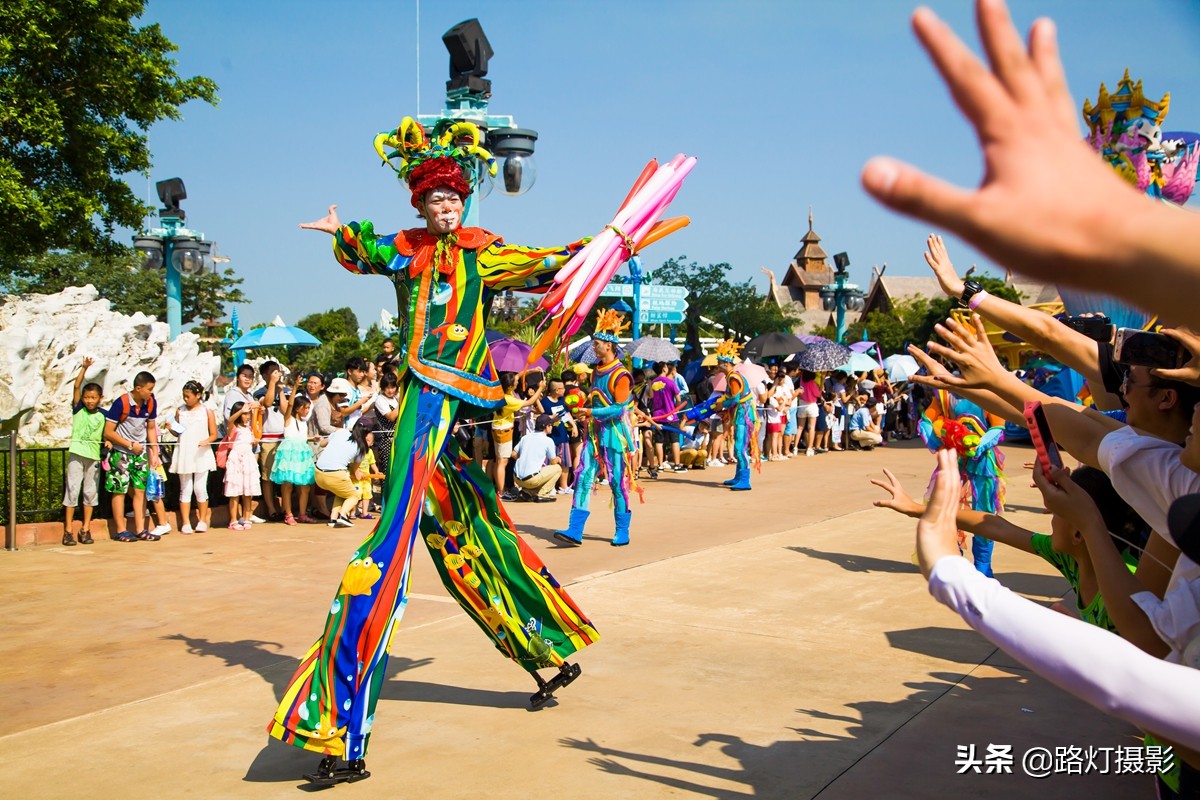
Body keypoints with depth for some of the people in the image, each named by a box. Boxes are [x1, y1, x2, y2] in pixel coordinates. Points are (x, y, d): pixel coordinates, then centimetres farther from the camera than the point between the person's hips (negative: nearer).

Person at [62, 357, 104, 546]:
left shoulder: (103, 415, 6)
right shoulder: (78, 409, 1)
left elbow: (105, 433, 15)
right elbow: (76, 387, -7)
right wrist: (84, 368, -14)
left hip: (94, 456, 2)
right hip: (76, 454, -2)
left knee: (91, 492, 6)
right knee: (73, 490, -3)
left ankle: (85, 529, 14)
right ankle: (68, 530, 4)